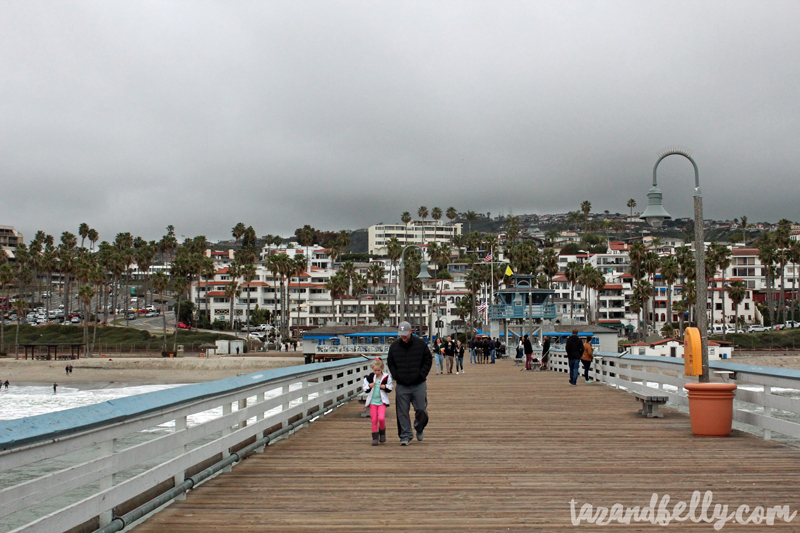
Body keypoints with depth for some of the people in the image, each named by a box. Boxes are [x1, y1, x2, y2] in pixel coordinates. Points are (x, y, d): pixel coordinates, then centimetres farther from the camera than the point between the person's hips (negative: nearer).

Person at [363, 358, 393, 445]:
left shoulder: (386, 377, -2)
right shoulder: (369, 377, 2)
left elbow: (390, 389, 4)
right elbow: (365, 389, 4)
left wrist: (384, 387, -16)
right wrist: (369, 386, -16)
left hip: (382, 401, -2)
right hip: (372, 401, 2)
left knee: (381, 418, -17)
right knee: (374, 419, 1)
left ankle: (382, 432, 12)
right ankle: (375, 437, 9)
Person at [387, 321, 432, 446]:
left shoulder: (420, 344, -1)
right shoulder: (394, 346, 4)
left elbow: (427, 361, 4)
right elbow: (390, 363, 14)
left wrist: (421, 375, -5)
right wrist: (396, 376, 1)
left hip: (419, 384, -1)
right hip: (401, 385, 1)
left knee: (421, 409, 1)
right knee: (402, 413, 0)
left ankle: (419, 429, 29)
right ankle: (405, 436, 8)